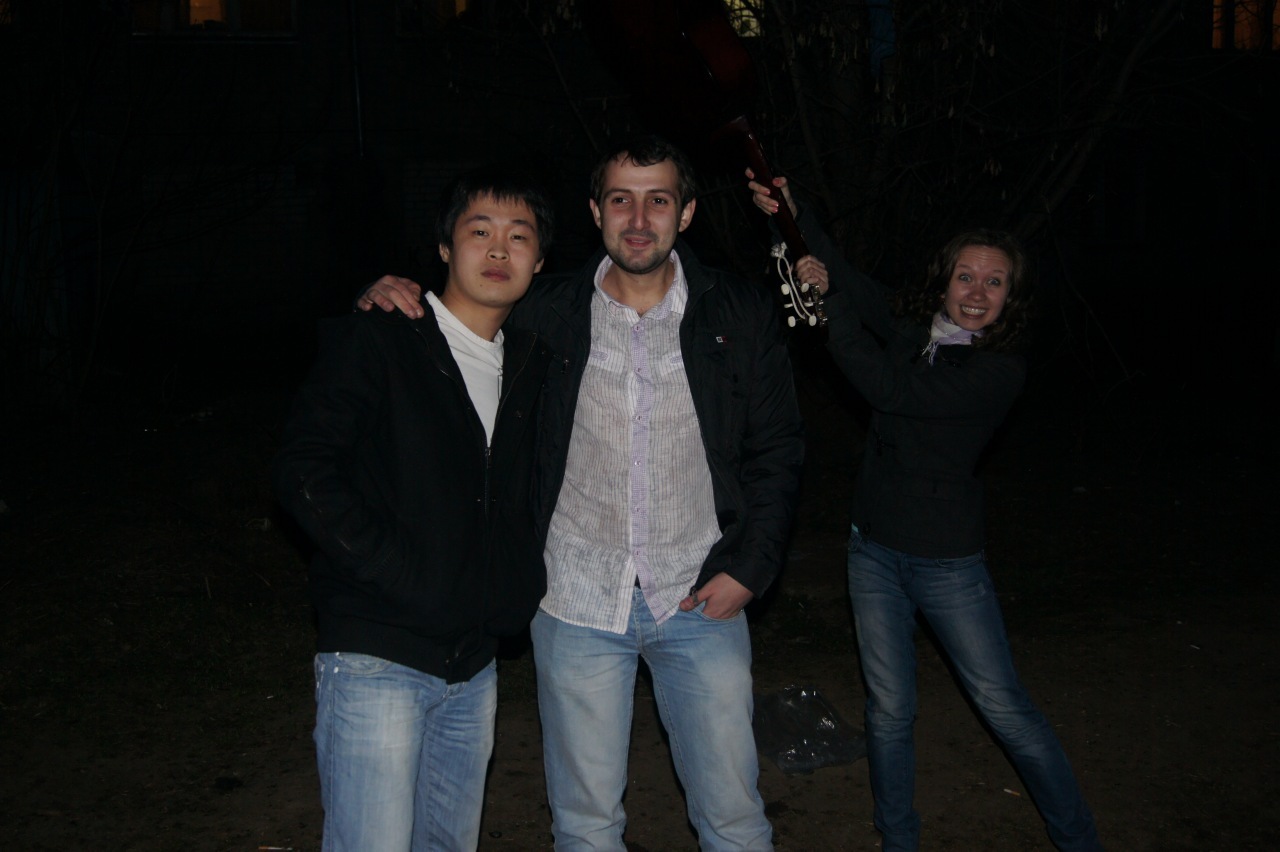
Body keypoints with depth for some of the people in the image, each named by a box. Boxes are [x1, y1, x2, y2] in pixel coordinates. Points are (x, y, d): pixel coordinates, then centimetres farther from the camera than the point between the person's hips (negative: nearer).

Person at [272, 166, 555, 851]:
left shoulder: (532, 363, 12)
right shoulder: (376, 340, -6)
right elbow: (303, 470, -13)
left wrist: (524, 578, 8)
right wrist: (399, 573, -17)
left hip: (474, 663, 7)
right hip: (377, 659, -6)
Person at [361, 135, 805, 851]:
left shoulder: (743, 316, -1)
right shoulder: (544, 314, -1)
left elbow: (778, 450, 3)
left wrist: (749, 567, -6)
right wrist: (387, 299, -10)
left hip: (701, 600, 0)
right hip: (578, 603, 1)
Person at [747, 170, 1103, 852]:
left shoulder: (1002, 369, -15)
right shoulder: (910, 330, 3)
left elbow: (889, 389, -23)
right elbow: (851, 283, -5)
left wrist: (827, 300, -21)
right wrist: (791, 214, -17)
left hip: (946, 561, -4)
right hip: (873, 549, 4)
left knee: (1006, 710, 4)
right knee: (889, 710, 12)